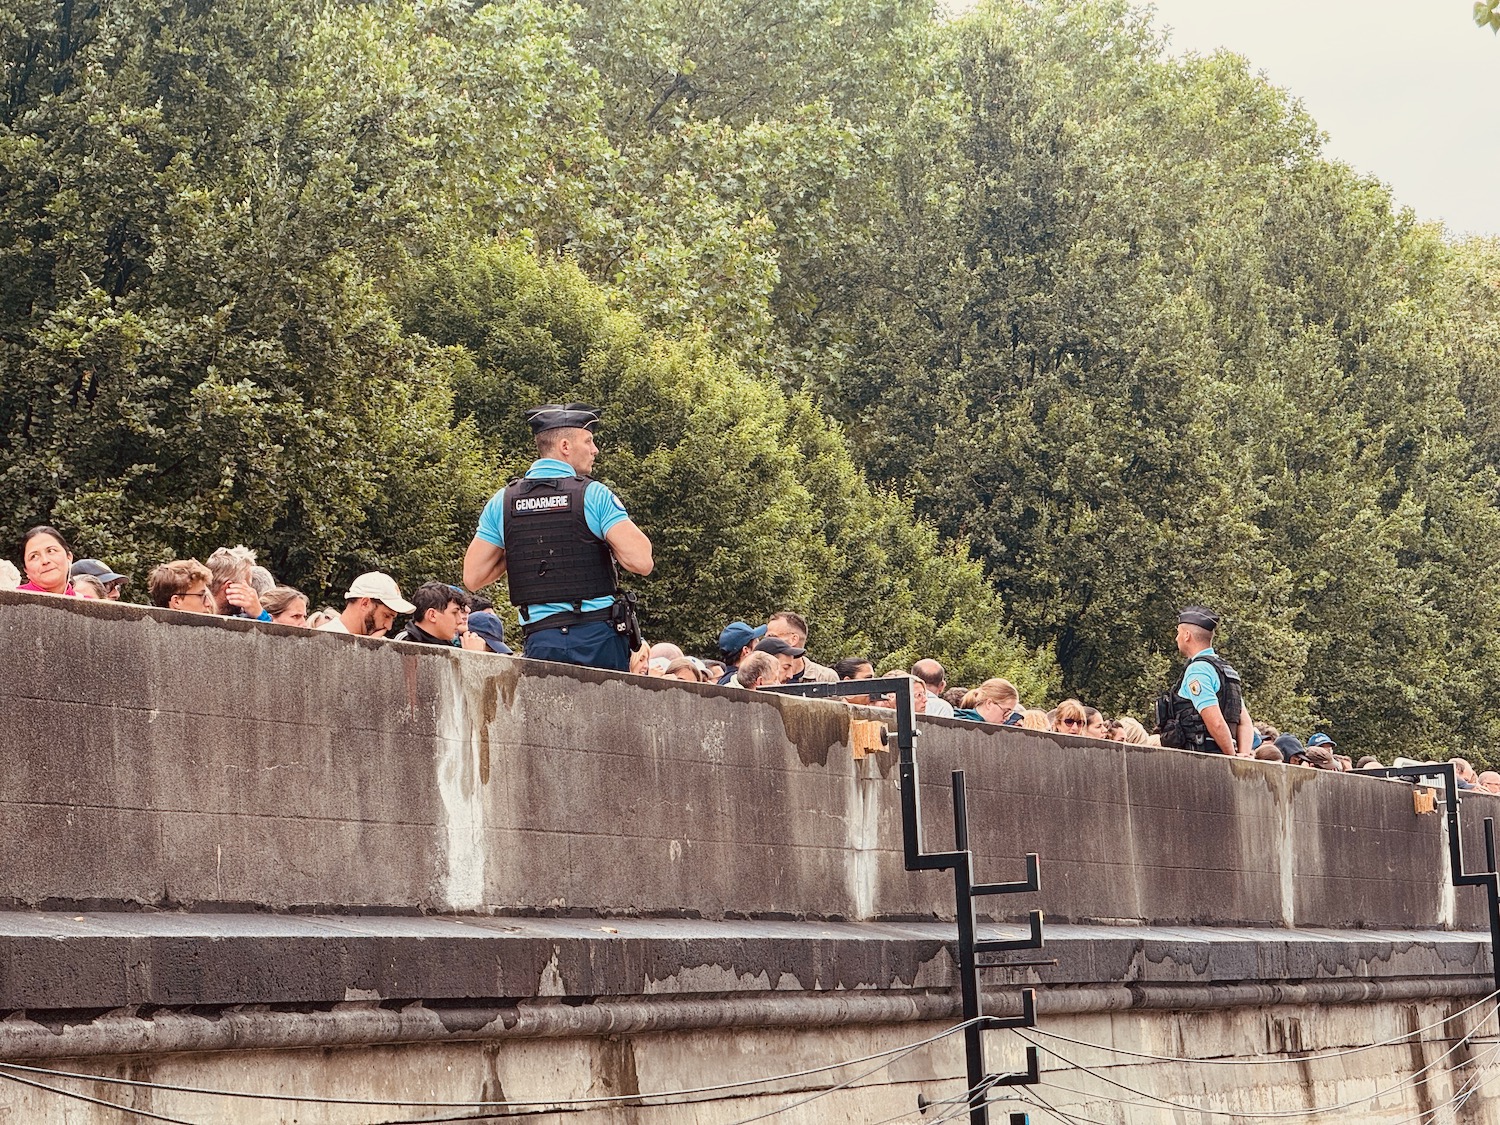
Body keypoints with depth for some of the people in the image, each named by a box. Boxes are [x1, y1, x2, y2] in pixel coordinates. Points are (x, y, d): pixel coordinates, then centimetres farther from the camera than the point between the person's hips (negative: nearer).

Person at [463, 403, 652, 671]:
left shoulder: (502, 502, 6)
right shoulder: (594, 495, -5)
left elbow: (473, 578, 7)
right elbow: (641, 562, -13)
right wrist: (607, 540, 6)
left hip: (541, 638, 3)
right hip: (599, 635, -3)